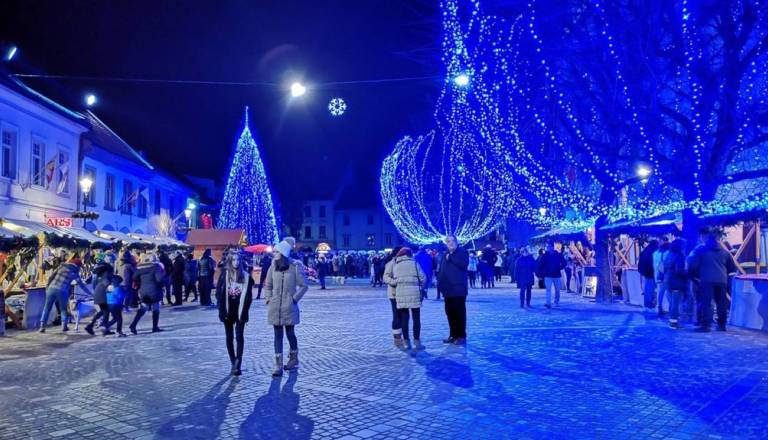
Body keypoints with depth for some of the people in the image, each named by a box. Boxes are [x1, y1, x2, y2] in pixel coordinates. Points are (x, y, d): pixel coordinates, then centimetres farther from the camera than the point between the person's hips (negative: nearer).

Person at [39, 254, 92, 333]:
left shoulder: (61, 266, 15)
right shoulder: (74, 272, 7)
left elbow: (51, 277, 12)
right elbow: (82, 285, 10)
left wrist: (47, 286, 23)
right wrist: (90, 293, 16)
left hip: (52, 288, 2)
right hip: (62, 291, -2)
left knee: (47, 308, 13)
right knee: (63, 309, 16)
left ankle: (42, 326, 9)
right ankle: (64, 325, 5)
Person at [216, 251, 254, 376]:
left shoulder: (246, 276, -2)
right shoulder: (224, 275, -1)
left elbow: (248, 296, 0)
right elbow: (219, 293, -1)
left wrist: (244, 311, -7)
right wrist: (222, 310, -8)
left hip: (240, 311, -1)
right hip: (228, 311, 1)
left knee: (239, 336, -8)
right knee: (229, 337, 8)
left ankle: (238, 364, -8)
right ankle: (233, 363, 19)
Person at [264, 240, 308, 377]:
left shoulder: (295, 267, -8)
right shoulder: (273, 266, 3)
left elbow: (303, 285, -3)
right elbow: (268, 285, 14)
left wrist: (295, 298, -7)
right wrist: (269, 298, 4)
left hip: (289, 307, -3)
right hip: (275, 307, 3)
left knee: (290, 333, 9)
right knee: (278, 335, 4)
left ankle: (294, 359, 31)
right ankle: (278, 366, 6)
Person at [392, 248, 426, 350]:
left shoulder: (395, 265, 11)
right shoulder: (414, 263, 4)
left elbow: (394, 279, 4)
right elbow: (423, 278, 2)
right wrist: (419, 285, 19)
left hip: (400, 293, 3)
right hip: (414, 292, -2)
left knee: (404, 318, 7)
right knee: (416, 318, 4)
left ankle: (406, 342, 8)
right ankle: (417, 342, 3)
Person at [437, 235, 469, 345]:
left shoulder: (463, 252, -1)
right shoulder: (446, 255, 18)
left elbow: (464, 264, -18)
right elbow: (442, 270, 19)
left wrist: (451, 257, -14)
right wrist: (440, 280, 5)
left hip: (458, 288, -7)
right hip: (448, 289, 7)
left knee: (459, 312, -4)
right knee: (449, 312, 10)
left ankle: (461, 336, 2)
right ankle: (453, 335, 19)